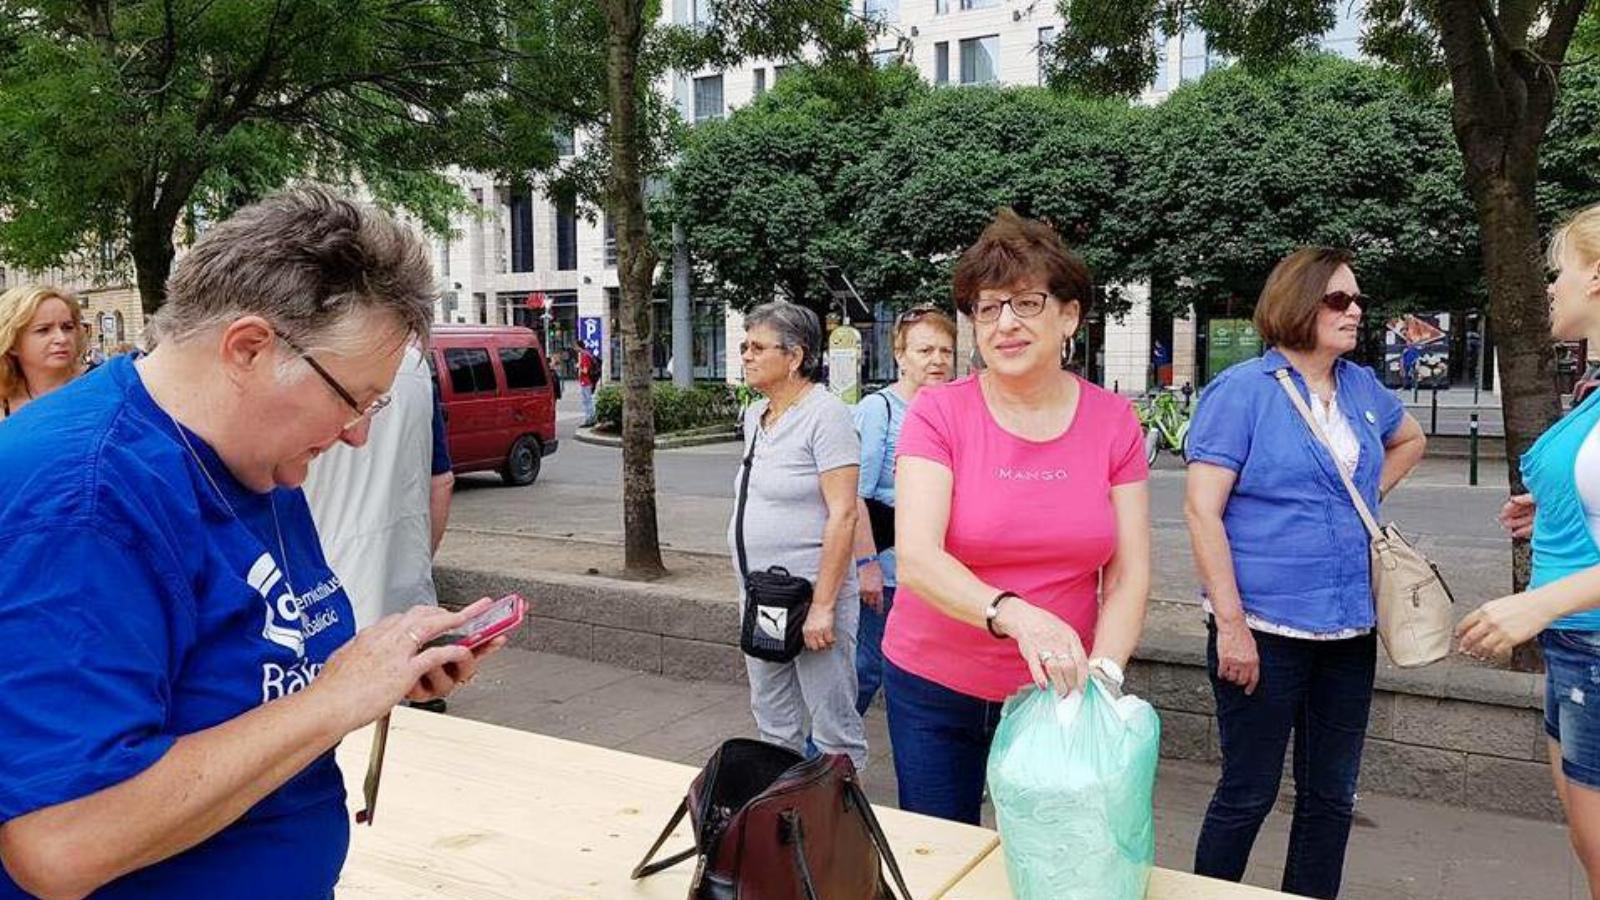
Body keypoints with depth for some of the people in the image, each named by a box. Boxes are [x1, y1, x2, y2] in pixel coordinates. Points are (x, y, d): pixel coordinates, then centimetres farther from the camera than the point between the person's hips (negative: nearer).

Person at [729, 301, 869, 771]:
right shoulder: (754, 415, 12)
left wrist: (822, 605, -21)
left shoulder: (825, 414, -13)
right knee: (773, 725, 18)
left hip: (812, 592, -8)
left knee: (834, 728, 1)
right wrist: (749, 585, 16)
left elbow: (842, 514, -18)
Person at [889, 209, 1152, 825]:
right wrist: (1014, 614, -39)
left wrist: (1102, 671, -19)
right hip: (934, 687, -1)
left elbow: (1129, 576, -3)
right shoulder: (938, 414, -11)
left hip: (1055, 691, 2)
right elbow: (916, 560, -23)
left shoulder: (1115, 422, -3)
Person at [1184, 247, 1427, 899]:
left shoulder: (1361, 387, 8)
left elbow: (1410, 439, 31)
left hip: (1349, 629, 6)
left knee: (1331, 797, 15)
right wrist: (1230, 625, -19)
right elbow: (1202, 510, -15)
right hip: (1265, 629, -6)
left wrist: (1370, 497, 13)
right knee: (1248, 795, 4)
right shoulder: (1242, 391, -10)